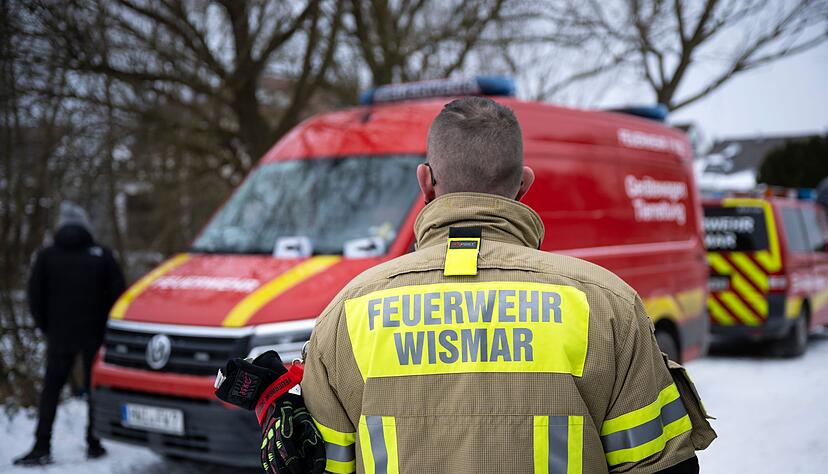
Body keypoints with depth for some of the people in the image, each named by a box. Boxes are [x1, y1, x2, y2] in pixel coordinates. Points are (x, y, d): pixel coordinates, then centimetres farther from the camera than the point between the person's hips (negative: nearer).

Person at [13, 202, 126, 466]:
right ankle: (94, 444, 11)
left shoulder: (46, 256, 1)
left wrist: (46, 328, 13)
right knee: (95, 389, 10)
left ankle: (41, 448, -4)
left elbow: (35, 296, 1)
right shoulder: (102, 256, -1)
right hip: (95, 335, 0)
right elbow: (117, 293, -1)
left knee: (50, 390, 5)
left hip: (59, 335, 0)